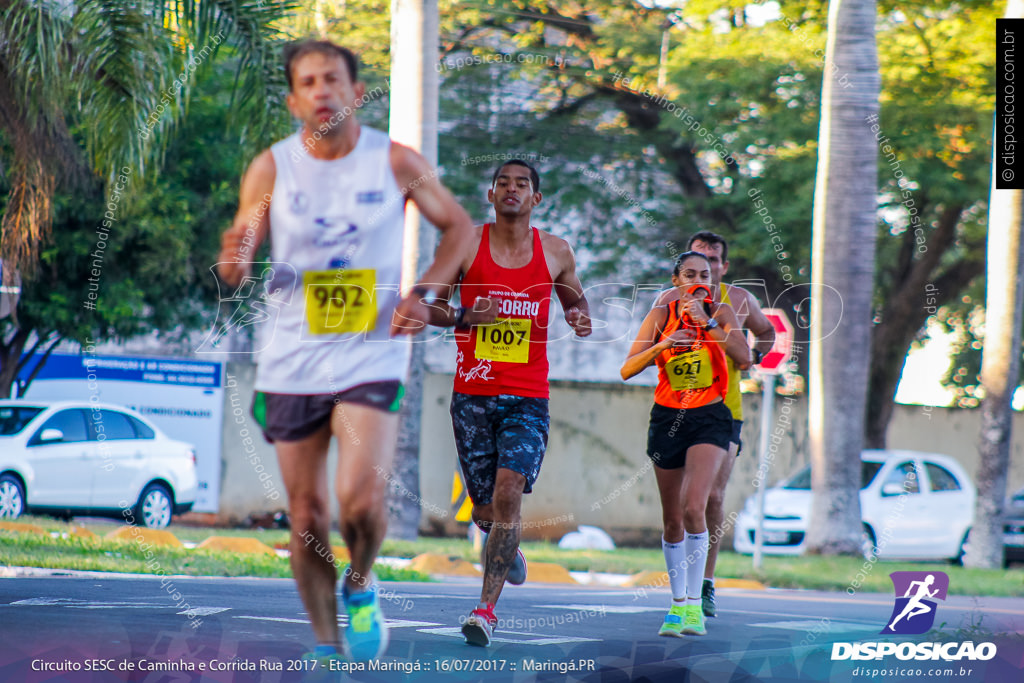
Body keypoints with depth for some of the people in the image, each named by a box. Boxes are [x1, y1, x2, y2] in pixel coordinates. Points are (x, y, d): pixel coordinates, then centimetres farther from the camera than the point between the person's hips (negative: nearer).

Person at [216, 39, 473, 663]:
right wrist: (235, 260, -27)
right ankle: (326, 646, 20)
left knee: (362, 499, -19)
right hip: (292, 361, 2)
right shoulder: (271, 168, -3)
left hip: (371, 356, -1)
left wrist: (424, 295, -5)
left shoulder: (396, 162, -4)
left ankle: (360, 586, 12)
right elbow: (233, 271, -3)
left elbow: (459, 226, 10)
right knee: (307, 516, 5)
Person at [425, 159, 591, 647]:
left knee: (507, 494, -18)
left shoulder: (555, 252, 4)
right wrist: (465, 316, -15)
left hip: (527, 398, -1)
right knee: (484, 508, 7)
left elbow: (575, 299, 20)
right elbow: (428, 307, 5)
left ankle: (487, 607, -17)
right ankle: (504, 545, 45)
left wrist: (580, 318, -3)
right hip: (473, 393, 1)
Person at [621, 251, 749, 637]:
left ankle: (694, 603, -17)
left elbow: (744, 359, -17)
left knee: (694, 507, -21)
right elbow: (627, 370, -4)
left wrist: (706, 322, -20)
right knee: (672, 519, 8)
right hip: (668, 417, 2)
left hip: (709, 417, -2)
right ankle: (678, 602, 21)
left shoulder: (721, 313, -1)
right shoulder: (662, 315, 1)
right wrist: (663, 345, -21)